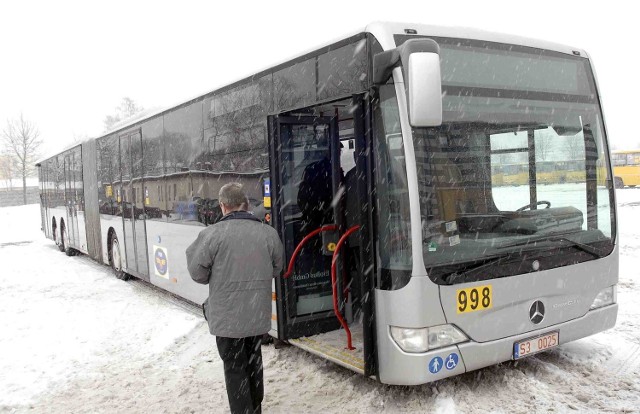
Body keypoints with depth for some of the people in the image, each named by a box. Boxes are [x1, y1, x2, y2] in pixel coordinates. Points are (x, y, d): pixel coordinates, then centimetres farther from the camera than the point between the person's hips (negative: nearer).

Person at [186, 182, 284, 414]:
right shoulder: (268, 232, -5)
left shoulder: (212, 234, -17)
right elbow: (276, 269, 6)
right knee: (253, 362, 23)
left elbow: (198, 273, -9)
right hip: (258, 315, 4)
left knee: (235, 368, 8)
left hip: (226, 317, -4)